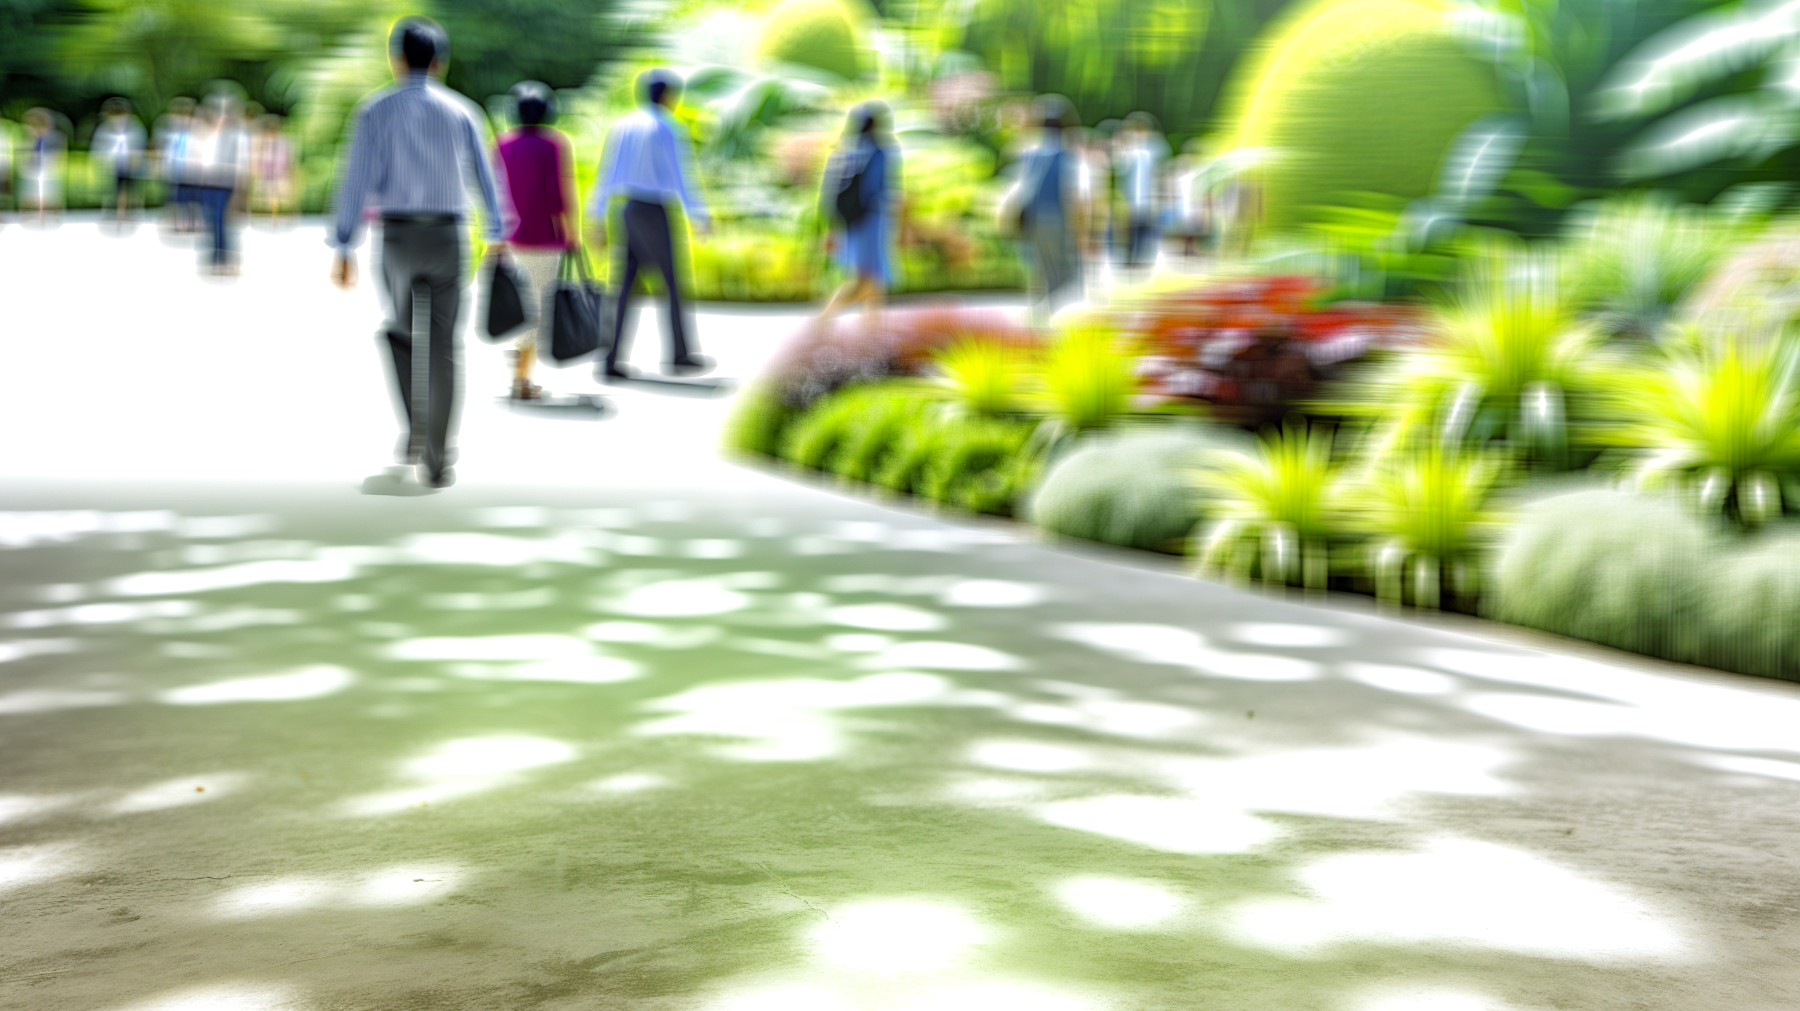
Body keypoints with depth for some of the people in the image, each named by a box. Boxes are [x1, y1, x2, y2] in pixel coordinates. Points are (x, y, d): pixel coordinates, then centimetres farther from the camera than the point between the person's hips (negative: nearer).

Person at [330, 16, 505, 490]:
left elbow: (358, 179, -8)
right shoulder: (460, 110, 6)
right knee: (442, 348, 4)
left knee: (400, 332, 24)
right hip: (447, 237, 1)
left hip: (398, 237, -1)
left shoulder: (375, 110, 0)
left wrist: (343, 248, -7)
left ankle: (415, 431, 14)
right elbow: (483, 176, 14)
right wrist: (495, 233, 29)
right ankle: (436, 461, 1)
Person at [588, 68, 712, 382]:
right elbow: (679, 176, -13)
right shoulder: (666, 128, -10)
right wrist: (698, 216, -8)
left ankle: (612, 361, -1)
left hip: (627, 211, 7)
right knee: (672, 283, 7)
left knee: (627, 286, 5)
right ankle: (680, 356, 16)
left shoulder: (622, 126, 11)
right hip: (654, 212, -7)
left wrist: (598, 218, 15)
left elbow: (607, 174, 12)